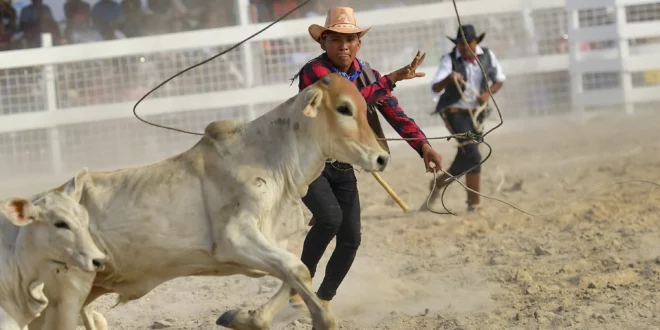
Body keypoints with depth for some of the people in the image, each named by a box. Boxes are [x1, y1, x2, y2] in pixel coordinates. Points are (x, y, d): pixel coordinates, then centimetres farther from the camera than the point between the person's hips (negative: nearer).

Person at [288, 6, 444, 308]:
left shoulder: (367, 75, 0)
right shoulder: (314, 71, -19)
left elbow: (395, 113, -6)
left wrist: (423, 146, -20)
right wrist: (391, 80, -35)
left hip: (343, 167, 6)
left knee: (350, 240, 0)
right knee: (330, 217, -29)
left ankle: (323, 301, 19)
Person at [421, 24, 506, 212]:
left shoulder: (487, 56, -4)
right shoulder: (450, 60, -16)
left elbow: (499, 80, 9)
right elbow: (435, 89, -24)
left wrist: (487, 93, -12)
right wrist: (448, 78, -46)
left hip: (475, 113, 5)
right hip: (455, 113, -5)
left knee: (465, 158, 12)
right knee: (472, 155, -17)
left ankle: (438, 184, 36)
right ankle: (473, 204, -12)